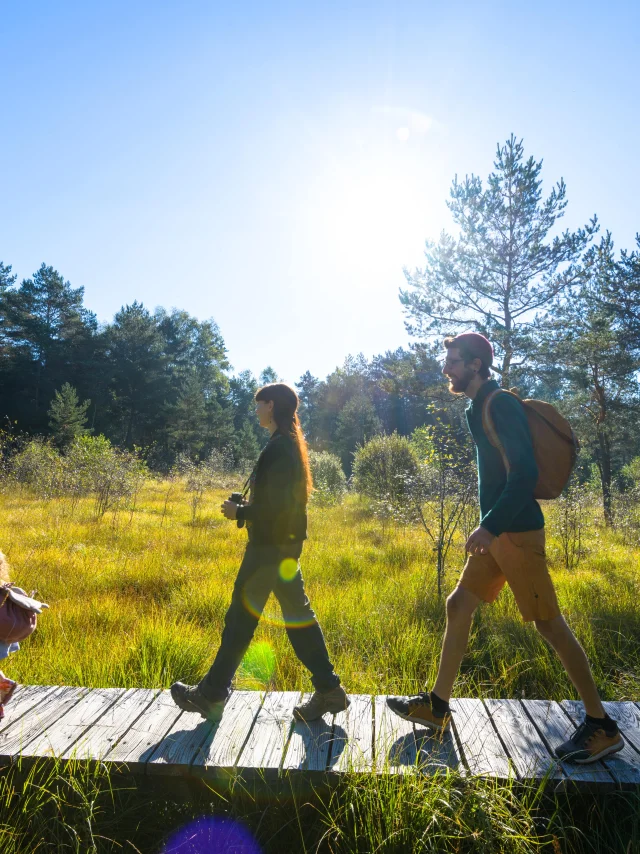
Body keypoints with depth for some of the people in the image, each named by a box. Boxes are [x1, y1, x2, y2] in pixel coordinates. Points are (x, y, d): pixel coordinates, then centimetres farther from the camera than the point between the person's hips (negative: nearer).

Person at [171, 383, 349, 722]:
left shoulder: (279, 447, -18)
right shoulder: (290, 444, 12)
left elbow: (277, 505, -23)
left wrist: (239, 512, -10)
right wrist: (246, 508, 12)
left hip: (271, 545, -10)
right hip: (283, 544, 10)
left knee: (241, 616, 3)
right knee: (297, 614, 12)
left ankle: (212, 694, 19)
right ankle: (328, 690, 18)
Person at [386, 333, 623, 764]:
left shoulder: (501, 405, -15)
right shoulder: (480, 409, 13)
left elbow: (525, 474, -23)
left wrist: (490, 526, -24)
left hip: (516, 532, -9)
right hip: (496, 533, 10)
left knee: (550, 622, 1)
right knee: (458, 606, 11)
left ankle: (601, 726, 19)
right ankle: (438, 705, 23)